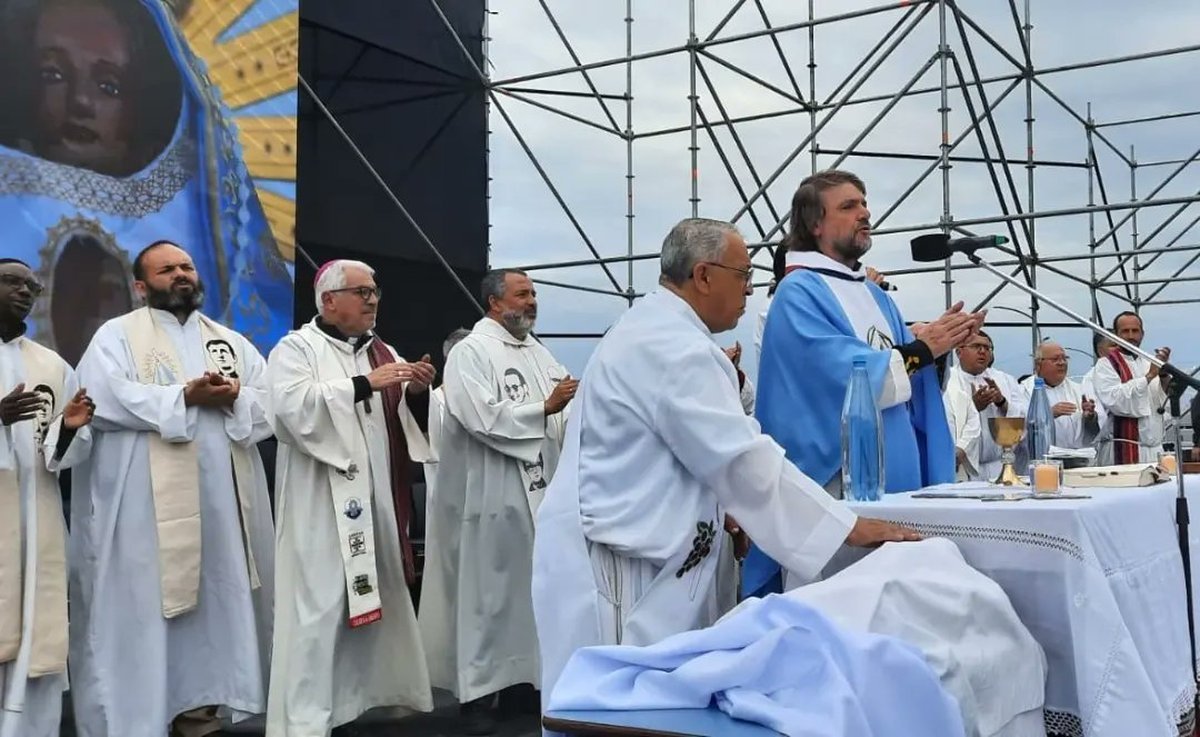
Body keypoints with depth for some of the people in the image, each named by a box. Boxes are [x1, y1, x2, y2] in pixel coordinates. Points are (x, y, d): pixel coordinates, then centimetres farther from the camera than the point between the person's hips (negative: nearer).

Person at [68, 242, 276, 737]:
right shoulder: (117, 334, 6)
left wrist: (235, 398, -12)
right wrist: (185, 396, -16)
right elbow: (104, 399, -12)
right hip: (147, 502, -4)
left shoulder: (233, 341, 19)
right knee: (143, 604, -2)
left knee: (221, 600, 6)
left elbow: (273, 403, 9)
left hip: (224, 498, 5)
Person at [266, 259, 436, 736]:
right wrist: (365, 384, -23)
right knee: (318, 606, -7)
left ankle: (372, 693, 25)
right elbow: (295, 407, -20)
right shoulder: (296, 349, -2)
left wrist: (415, 394, -6)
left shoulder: (383, 352, 17)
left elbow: (404, 423, 15)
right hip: (322, 505, -7)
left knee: (379, 598, 12)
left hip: (377, 500, 7)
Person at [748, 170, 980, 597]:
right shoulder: (799, 293, -8)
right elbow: (847, 377, -20)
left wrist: (938, 348, -3)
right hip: (838, 485, -8)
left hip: (897, 480, 8)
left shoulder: (876, 296, 17)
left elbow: (912, 385, 17)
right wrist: (920, 350, -11)